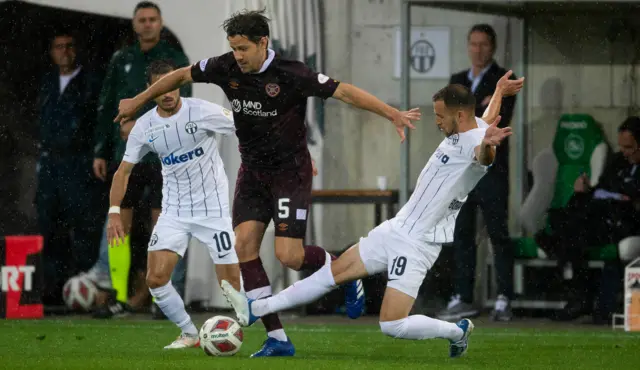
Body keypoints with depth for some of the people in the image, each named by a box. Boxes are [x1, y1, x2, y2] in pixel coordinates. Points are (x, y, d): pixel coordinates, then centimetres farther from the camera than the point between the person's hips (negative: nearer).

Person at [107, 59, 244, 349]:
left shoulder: (202, 112, -13)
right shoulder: (144, 126, -1)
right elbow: (124, 170, 7)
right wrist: (114, 212, -4)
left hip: (213, 208, -3)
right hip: (174, 212, 3)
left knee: (231, 283, -8)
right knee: (155, 278, -9)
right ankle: (190, 334, 10)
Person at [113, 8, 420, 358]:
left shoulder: (290, 74, -22)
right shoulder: (226, 67, -7)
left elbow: (344, 91, -22)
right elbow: (181, 76, 9)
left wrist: (393, 114, -28)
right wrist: (138, 101, 18)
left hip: (291, 170, -5)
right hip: (252, 170, 5)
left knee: (288, 256, -15)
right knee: (244, 246, -9)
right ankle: (277, 339, -5)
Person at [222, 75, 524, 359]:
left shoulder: (475, 140, -22)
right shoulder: (467, 127, 5)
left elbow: (484, 154, -48)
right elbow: (488, 121, 30)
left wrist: (488, 144, -72)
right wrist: (498, 93, 49)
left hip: (417, 244, -9)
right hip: (395, 230, 9)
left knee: (392, 326, -15)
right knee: (333, 273, 12)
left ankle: (457, 331, 9)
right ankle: (256, 309, 17)